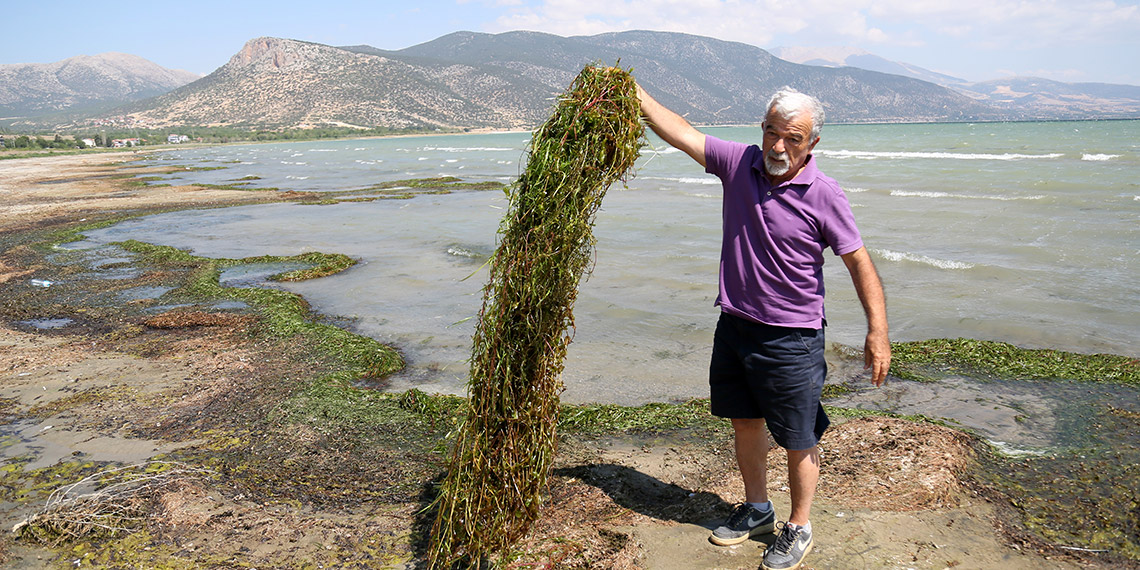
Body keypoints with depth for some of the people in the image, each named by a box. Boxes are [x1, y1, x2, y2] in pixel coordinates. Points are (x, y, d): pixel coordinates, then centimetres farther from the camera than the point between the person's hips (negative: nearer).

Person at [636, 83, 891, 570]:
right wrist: (633, 92, -4)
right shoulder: (739, 163, -1)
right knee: (744, 424, 19)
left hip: (792, 338, -5)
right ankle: (756, 509, 41)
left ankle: (798, 529, 28)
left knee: (798, 442, 6)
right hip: (735, 326, 5)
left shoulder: (823, 196, -12)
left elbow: (859, 262, -9)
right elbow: (679, 131, 1)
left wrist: (878, 332, -14)